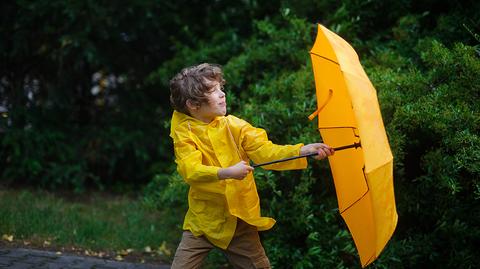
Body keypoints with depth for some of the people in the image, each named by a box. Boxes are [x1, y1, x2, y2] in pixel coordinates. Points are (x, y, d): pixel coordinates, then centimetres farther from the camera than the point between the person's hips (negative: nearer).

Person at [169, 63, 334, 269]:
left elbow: (266, 152, -10)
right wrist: (227, 173, -37)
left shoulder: (234, 126, -3)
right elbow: (190, 170, -23)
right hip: (203, 221, -2)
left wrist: (302, 151, -25)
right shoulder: (185, 132, -9)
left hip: (240, 220, 2)